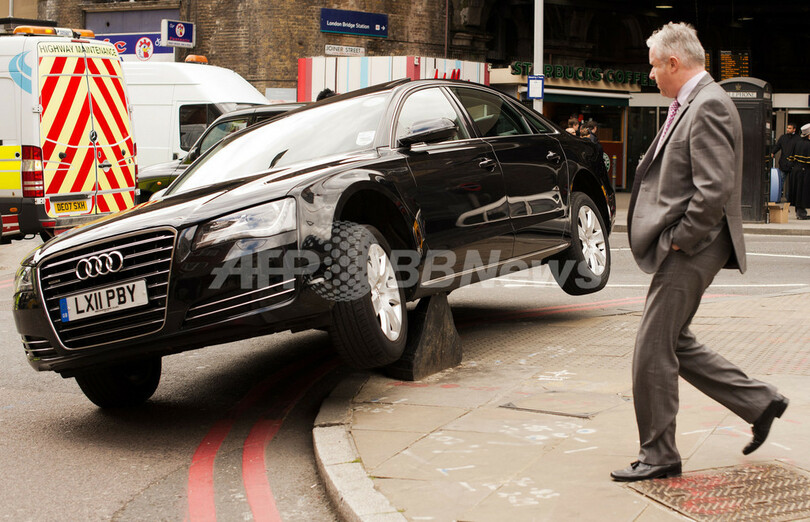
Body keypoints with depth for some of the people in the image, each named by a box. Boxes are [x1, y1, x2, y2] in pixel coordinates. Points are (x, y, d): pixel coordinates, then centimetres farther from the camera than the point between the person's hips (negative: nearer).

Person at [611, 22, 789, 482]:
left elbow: (714, 189, -25)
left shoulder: (709, 106, -17)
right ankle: (759, 401, 24)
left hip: (689, 252, -10)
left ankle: (658, 455, 8)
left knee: (653, 352, -3)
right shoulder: (691, 105, 15)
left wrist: (681, 240, -17)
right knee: (675, 344, 17)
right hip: (681, 248, 10)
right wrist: (673, 239, 13)